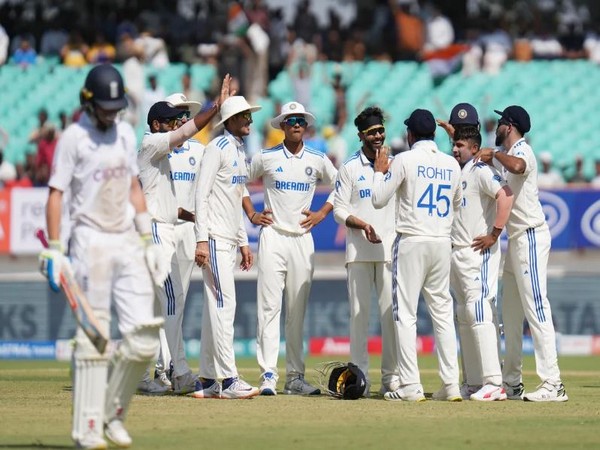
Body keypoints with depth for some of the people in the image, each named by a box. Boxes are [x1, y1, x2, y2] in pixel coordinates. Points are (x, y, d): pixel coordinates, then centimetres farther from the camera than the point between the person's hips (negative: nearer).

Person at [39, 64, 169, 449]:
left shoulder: (126, 134, 13)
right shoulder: (74, 138, -5)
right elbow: (56, 195, -6)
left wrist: (148, 240, 14)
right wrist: (54, 250, -12)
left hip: (128, 242, 5)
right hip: (91, 241, -5)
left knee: (144, 336, -2)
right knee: (93, 339, -6)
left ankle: (114, 415, 13)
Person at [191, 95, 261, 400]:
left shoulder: (240, 152, 18)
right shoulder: (218, 148, -9)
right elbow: (202, 194, -15)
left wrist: (243, 242, 21)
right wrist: (201, 240, -21)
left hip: (230, 240, 9)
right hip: (214, 238, -9)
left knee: (215, 307, 9)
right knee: (224, 304, -13)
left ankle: (208, 380, 11)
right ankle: (228, 380, -17)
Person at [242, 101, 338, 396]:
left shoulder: (318, 160, 8)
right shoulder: (266, 158, 3)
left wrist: (322, 214, 7)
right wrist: (251, 214, 5)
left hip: (303, 238, 2)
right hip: (273, 236, -2)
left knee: (297, 311, 4)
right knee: (269, 306, -9)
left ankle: (295, 377, 8)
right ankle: (268, 374, -11)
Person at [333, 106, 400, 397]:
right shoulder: (350, 168, 6)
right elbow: (339, 209, 1)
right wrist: (362, 225, -15)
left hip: (390, 250, 2)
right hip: (359, 251, -2)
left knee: (391, 313, -2)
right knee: (359, 313, -3)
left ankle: (391, 375, 2)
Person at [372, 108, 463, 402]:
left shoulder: (405, 160, -7)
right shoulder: (452, 164, 8)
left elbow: (378, 199, -4)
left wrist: (379, 172, 12)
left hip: (411, 242, -5)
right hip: (443, 243, 5)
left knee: (405, 313, -2)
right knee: (443, 313, 9)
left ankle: (411, 386, -8)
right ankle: (451, 385, 4)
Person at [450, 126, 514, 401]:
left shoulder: (481, 171, -10)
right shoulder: (456, 172, 17)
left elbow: (506, 195, -24)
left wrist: (494, 234, -22)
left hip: (479, 252, -10)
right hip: (456, 252, 10)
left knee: (478, 312, -16)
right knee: (464, 316, 10)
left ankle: (494, 383, -19)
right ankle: (473, 382, 14)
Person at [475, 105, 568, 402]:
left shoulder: (522, 150, -12)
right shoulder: (503, 155, 15)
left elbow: (517, 166, -36)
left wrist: (493, 153, -27)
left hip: (531, 236, -10)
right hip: (515, 240, 10)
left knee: (536, 310, -15)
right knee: (510, 313, 13)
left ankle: (553, 385, -19)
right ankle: (511, 383, 19)